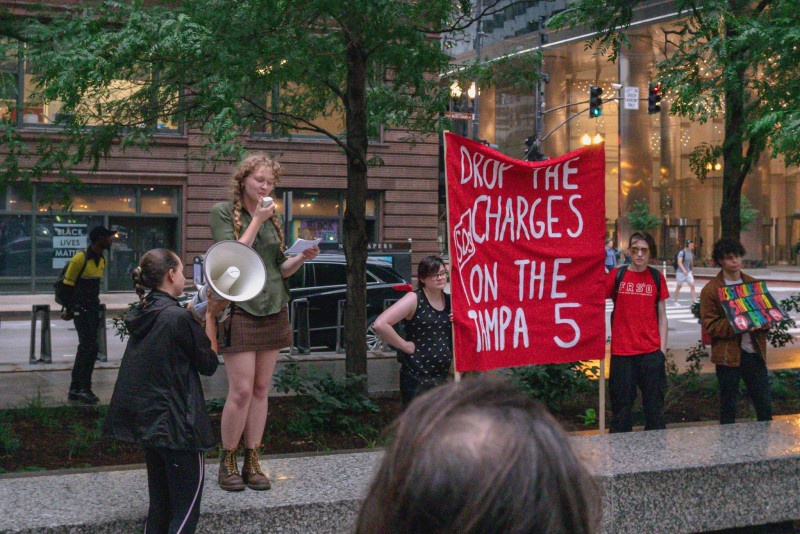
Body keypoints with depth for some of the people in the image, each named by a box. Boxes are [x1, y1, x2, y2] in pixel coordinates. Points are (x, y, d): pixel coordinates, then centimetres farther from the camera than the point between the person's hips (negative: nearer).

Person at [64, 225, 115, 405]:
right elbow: (68, 284, -10)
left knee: (85, 348, 11)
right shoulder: (80, 258, -14)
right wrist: (69, 309, -7)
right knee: (89, 347, -12)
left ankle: (75, 390, 19)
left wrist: (95, 305, 17)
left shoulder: (102, 260, 11)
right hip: (81, 309, -9)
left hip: (93, 309, 9)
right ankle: (85, 390, -7)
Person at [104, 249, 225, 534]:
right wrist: (209, 315, -2)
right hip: (174, 422, -8)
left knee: (160, 503, 16)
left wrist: (204, 312, 10)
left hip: (145, 418, 8)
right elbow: (209, 364, -7)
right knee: (187, 504, 0)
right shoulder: (178, 317, -17)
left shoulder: (143, 314, 7)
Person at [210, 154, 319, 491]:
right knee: (241, 390, -9)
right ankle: (228, 461, 6)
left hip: (273, 310, 6)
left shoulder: (273, 217, 14)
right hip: (239, 309, -5)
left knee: (261, 390, 7)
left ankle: (252, 462, 14)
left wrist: (302, 258, -3)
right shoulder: (223, 211, -1)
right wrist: (256, 220, -13)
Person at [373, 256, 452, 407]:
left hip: (445, 376, 6)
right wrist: (404, 345, -15)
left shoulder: (450, 301, 8)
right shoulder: (414, 299, -10)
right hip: (416, 378, -6)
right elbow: (380, 324, -21)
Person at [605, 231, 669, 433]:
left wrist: (662, 349, 3)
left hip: (651, 352, 1)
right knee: (621, 407, 5)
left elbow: (662, 315, 8)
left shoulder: (657, 277, 6)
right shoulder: (617, 275, 2)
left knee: (654, 406, 5)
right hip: (622, 352, -1)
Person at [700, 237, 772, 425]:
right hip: (729, 355, -4)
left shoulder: (754, 284, 11)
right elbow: (710, 326, -10)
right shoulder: (710, 290, -4)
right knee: (728, 409, 6)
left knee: (765, 406, 8)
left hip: (755, 353, 4)